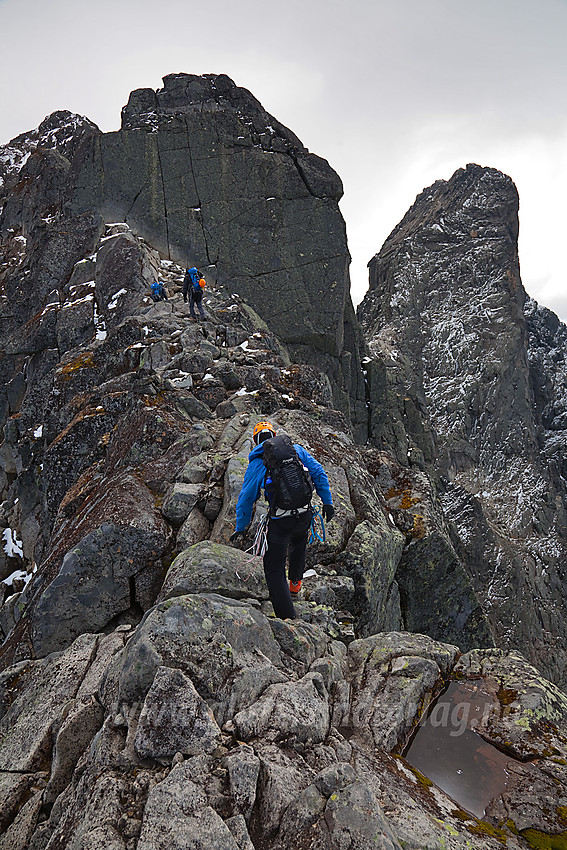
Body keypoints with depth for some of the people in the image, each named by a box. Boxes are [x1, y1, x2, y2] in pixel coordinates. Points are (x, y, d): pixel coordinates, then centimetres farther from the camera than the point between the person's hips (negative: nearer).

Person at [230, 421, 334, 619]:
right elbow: (319, 474, 4)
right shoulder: (296, 449, 9)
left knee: (274, 570, 7)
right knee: (298, 543, 38)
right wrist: (327, 502, 11)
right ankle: (295, 584, 46)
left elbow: (246, 499, 5)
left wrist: (240, 529, 14)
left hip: (279, 521, -3)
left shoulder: (256, 464, 3)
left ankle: (287, 617, 3)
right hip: (304, 516, 4)